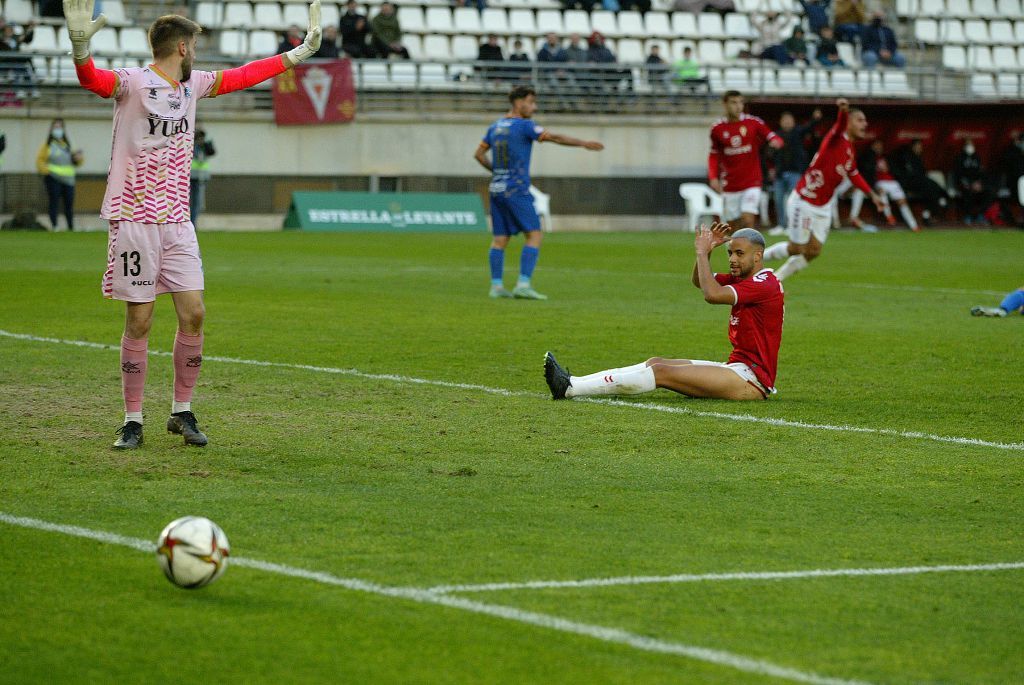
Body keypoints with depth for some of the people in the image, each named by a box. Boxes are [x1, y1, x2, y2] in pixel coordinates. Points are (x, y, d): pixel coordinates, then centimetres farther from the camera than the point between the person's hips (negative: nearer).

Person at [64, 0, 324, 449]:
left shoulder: (192, 85, 13)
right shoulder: (132, 82, -9)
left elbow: (240, 77, 26)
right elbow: (92, 80, -29)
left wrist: (298, 54, 30)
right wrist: (80, 47, -51)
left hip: (177, 222, 6)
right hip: (135, 221, -6)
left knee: (193, 314, -1)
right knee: (139, 321, -3)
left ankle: (182, 412, 13)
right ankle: (133, 421, 6)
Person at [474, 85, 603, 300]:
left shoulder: (495, 127, 12)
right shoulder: (524, 126, -11)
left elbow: (479, 154, 17)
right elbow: (555, 138, -15)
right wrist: (584, 143, -12)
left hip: (497, 190, 8)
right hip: (516, 191, -8)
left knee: (500, 239, 9)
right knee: (534, 235, -6)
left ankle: (496, 286, 6)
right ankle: (524, 284, -15)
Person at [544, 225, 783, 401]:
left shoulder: (765, 285, -15)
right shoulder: (747, 279, 16)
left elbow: (712, 294, -28)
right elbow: (699, 281, 22)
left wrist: (702, 252, -15)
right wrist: (707, 249, 4)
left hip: (752, 379, -10)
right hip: (736, 366, 10)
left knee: (662, 372, -16)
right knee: (656, 363, 1)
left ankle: (570, 389, -21)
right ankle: (574, 383, -7)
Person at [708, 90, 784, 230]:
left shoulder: (753, 123, -4)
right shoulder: (718, 129, 1)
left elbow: (773, 138, -4)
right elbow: (714, 155, 11)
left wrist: (775, 141, -28)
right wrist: (713, 178, -2)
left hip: (751, 183, -2)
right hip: (730, 185, 2)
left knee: (747, 220, -16)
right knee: (729, 225, 6)